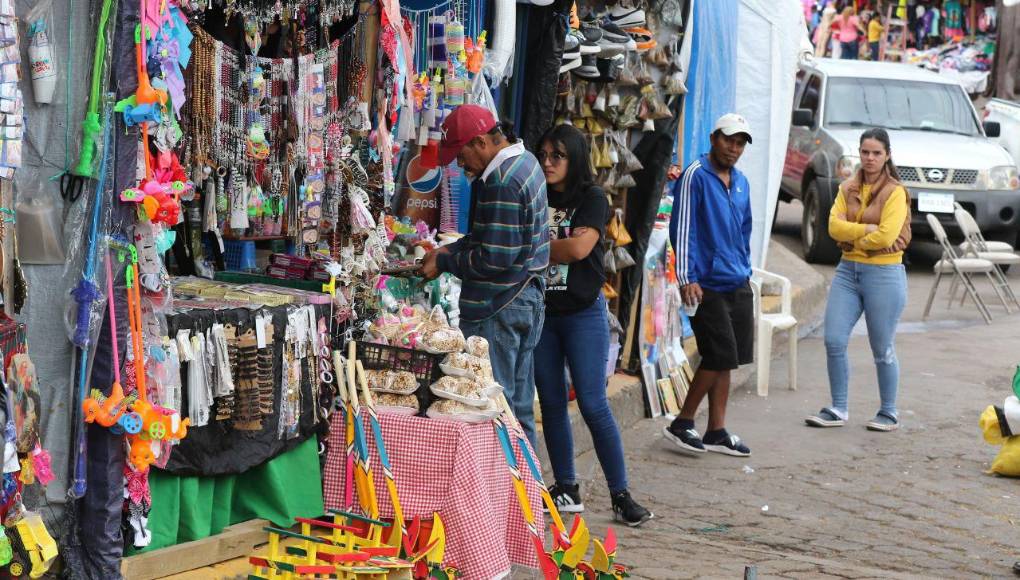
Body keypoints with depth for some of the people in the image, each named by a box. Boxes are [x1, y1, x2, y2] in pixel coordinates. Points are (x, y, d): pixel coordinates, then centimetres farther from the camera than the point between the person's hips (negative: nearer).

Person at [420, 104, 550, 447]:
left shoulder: (502, 182, -21)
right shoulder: (524, 161, 11)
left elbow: (495, 258, -22)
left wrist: (444, 263, -10)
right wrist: (452, 249, 9)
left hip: (497, 309, -10)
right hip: (528, 299, 10)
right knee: (520, 407, 16)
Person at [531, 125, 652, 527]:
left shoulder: (592, 199, -4)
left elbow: (578, 248, -17)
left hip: (583, 313, -5)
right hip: (542, 313, 5)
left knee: (593, 404, -8)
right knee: (551, 403, 8)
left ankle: (621, 496, -1)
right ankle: (566, 489, 18)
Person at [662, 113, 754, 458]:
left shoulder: (740, 182, 15)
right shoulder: (695, 176, -9)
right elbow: (682, 229, -13)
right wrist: (686, 279, -18)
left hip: (738, 285, 8)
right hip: (707, 284, -8)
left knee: (725, 360, 8)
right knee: (720, 357, -10)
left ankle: (716, 432, 15)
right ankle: (682, 424, 2)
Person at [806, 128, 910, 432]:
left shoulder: (895, 192, -7)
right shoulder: (848, 189, 9)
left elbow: (886, 236, -18)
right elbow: (834, 225, -4)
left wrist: (852, 235, -7)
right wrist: (866, 229, -16)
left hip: (884, 273, -5)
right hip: (847, 270, 5)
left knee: (882, 350, 4)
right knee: (834, 341, 0)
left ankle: (889, 413, 19)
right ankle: (838, 410, 12)